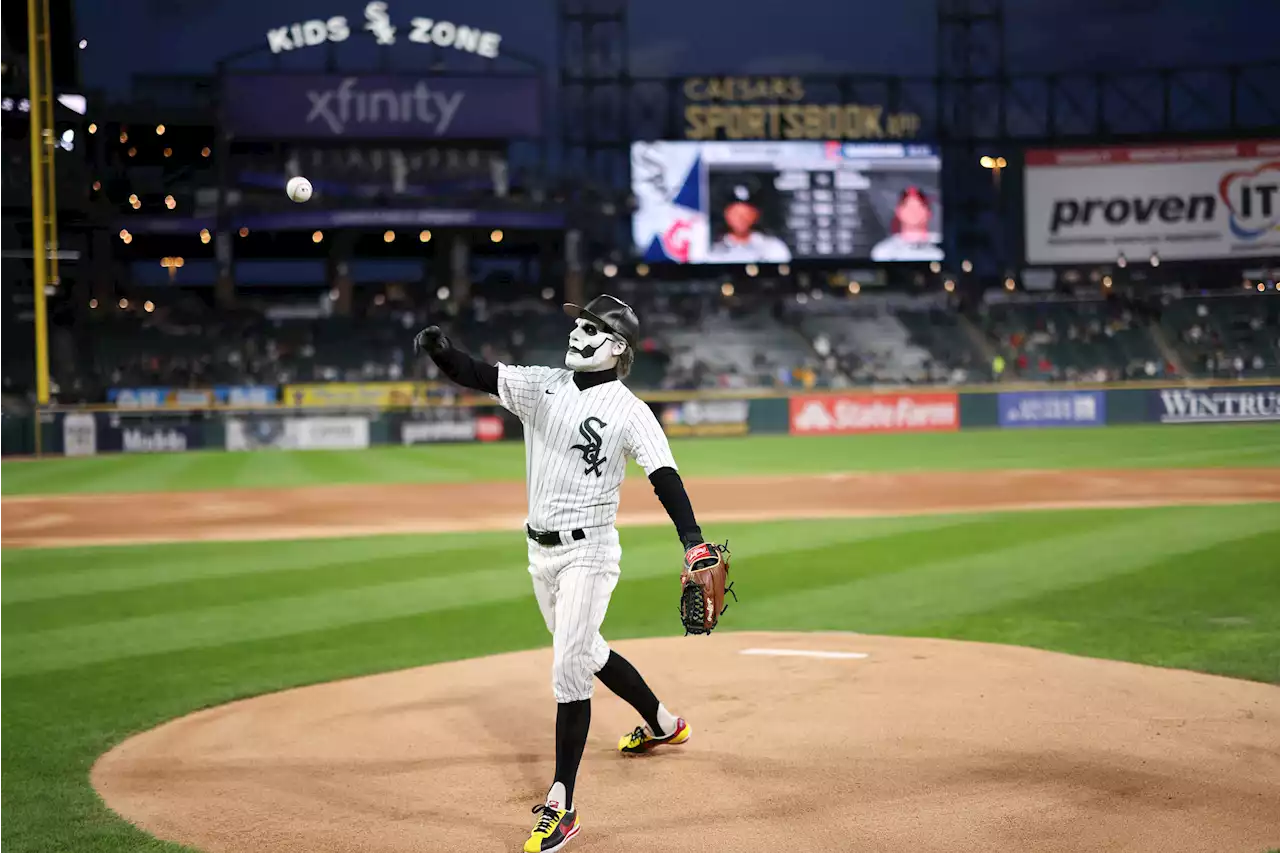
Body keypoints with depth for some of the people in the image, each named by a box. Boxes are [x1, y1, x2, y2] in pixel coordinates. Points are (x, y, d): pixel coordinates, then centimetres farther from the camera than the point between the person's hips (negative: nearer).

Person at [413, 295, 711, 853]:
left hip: (587, 552, -7)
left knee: (569, 670, -11)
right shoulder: (543, 386, 3)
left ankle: (561, 805, -6)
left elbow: (664, 477, -21)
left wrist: (693, 540, -35)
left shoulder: (629, 411, -12)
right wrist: (441, 351, -30)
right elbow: (478, 375, -8)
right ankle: (662, 723, 47)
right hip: (540, 550, 7)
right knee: (585, 653, 22)